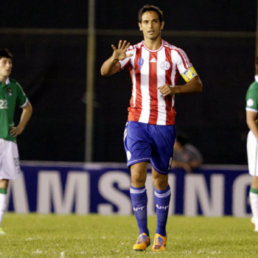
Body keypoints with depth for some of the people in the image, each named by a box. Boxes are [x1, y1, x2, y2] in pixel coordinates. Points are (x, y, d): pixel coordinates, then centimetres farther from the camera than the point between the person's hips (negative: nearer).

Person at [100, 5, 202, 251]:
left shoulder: (175, 54, 3)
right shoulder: (133, 52, 3)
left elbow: (197, 85, 4)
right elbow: (104, 71, -12)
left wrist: (175, 89, -15)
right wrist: (115, 58, -34)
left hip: (164, 124, 0)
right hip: (138, 122, 0)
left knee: (160, 179, 6)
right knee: (137, 174, -13)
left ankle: (161, 234, 20)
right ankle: (143, 233, -6)